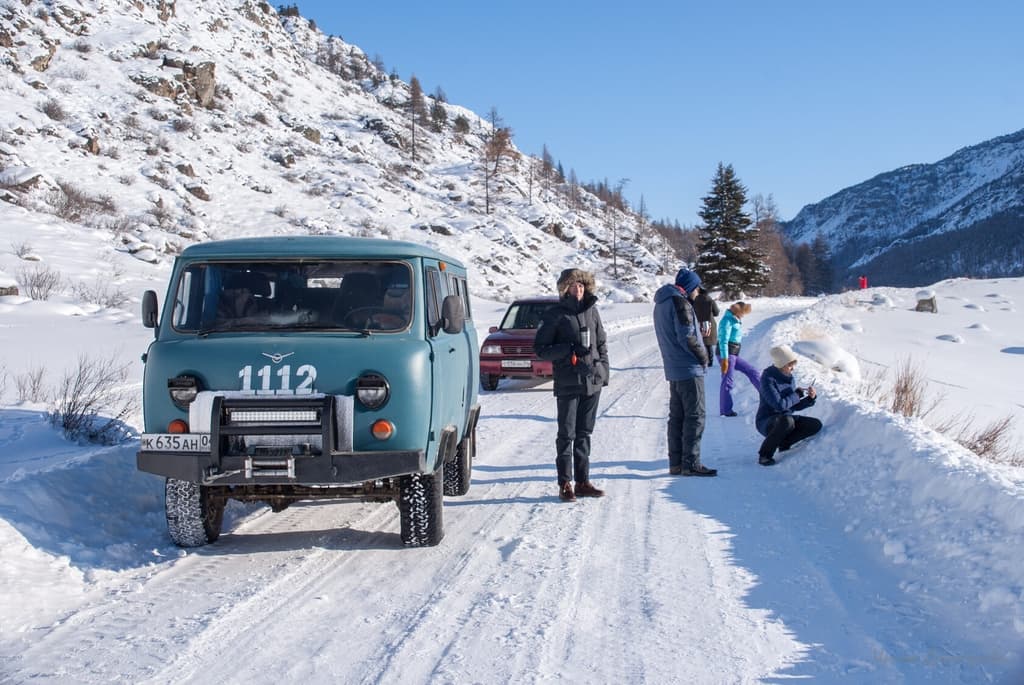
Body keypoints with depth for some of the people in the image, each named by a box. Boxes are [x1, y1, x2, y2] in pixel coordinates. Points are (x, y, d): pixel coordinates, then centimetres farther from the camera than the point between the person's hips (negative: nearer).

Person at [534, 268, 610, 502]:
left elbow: (602, 342, 17)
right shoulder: (555, 314, -5)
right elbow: (540, 348, -6)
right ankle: (565, 484, 5)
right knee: (567, 434, -1)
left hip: (592, 382, 5)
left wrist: (604, 369, 8)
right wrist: (569, 350, -16)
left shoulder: (591, 310, 9)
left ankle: (583, 481, 18)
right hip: (568, 384, -5)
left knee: (584, 433, 11)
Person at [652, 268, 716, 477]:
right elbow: (687, 336, -19)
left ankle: (676, 462, 14)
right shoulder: (680, 302, -13)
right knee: (695, 416, -6)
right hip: (689, 369, -9)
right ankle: (691, 463, -7)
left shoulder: (660, 304, 16)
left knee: (676, 416, 12)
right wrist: (703, 356, -6)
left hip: (673, 370, 9)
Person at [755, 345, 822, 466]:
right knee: (787, 420, -39)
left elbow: (794, 406, 10)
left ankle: (784, 443, 4)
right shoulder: (768, 378, -18)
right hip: (766, 422, -7)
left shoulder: (790, 378, 6)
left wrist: (810, 398, -7)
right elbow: (779, 405, -26)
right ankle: (765, 454, -21)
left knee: (816, 425, -8)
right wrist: (797, 394, -13)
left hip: (785, 419, 7)